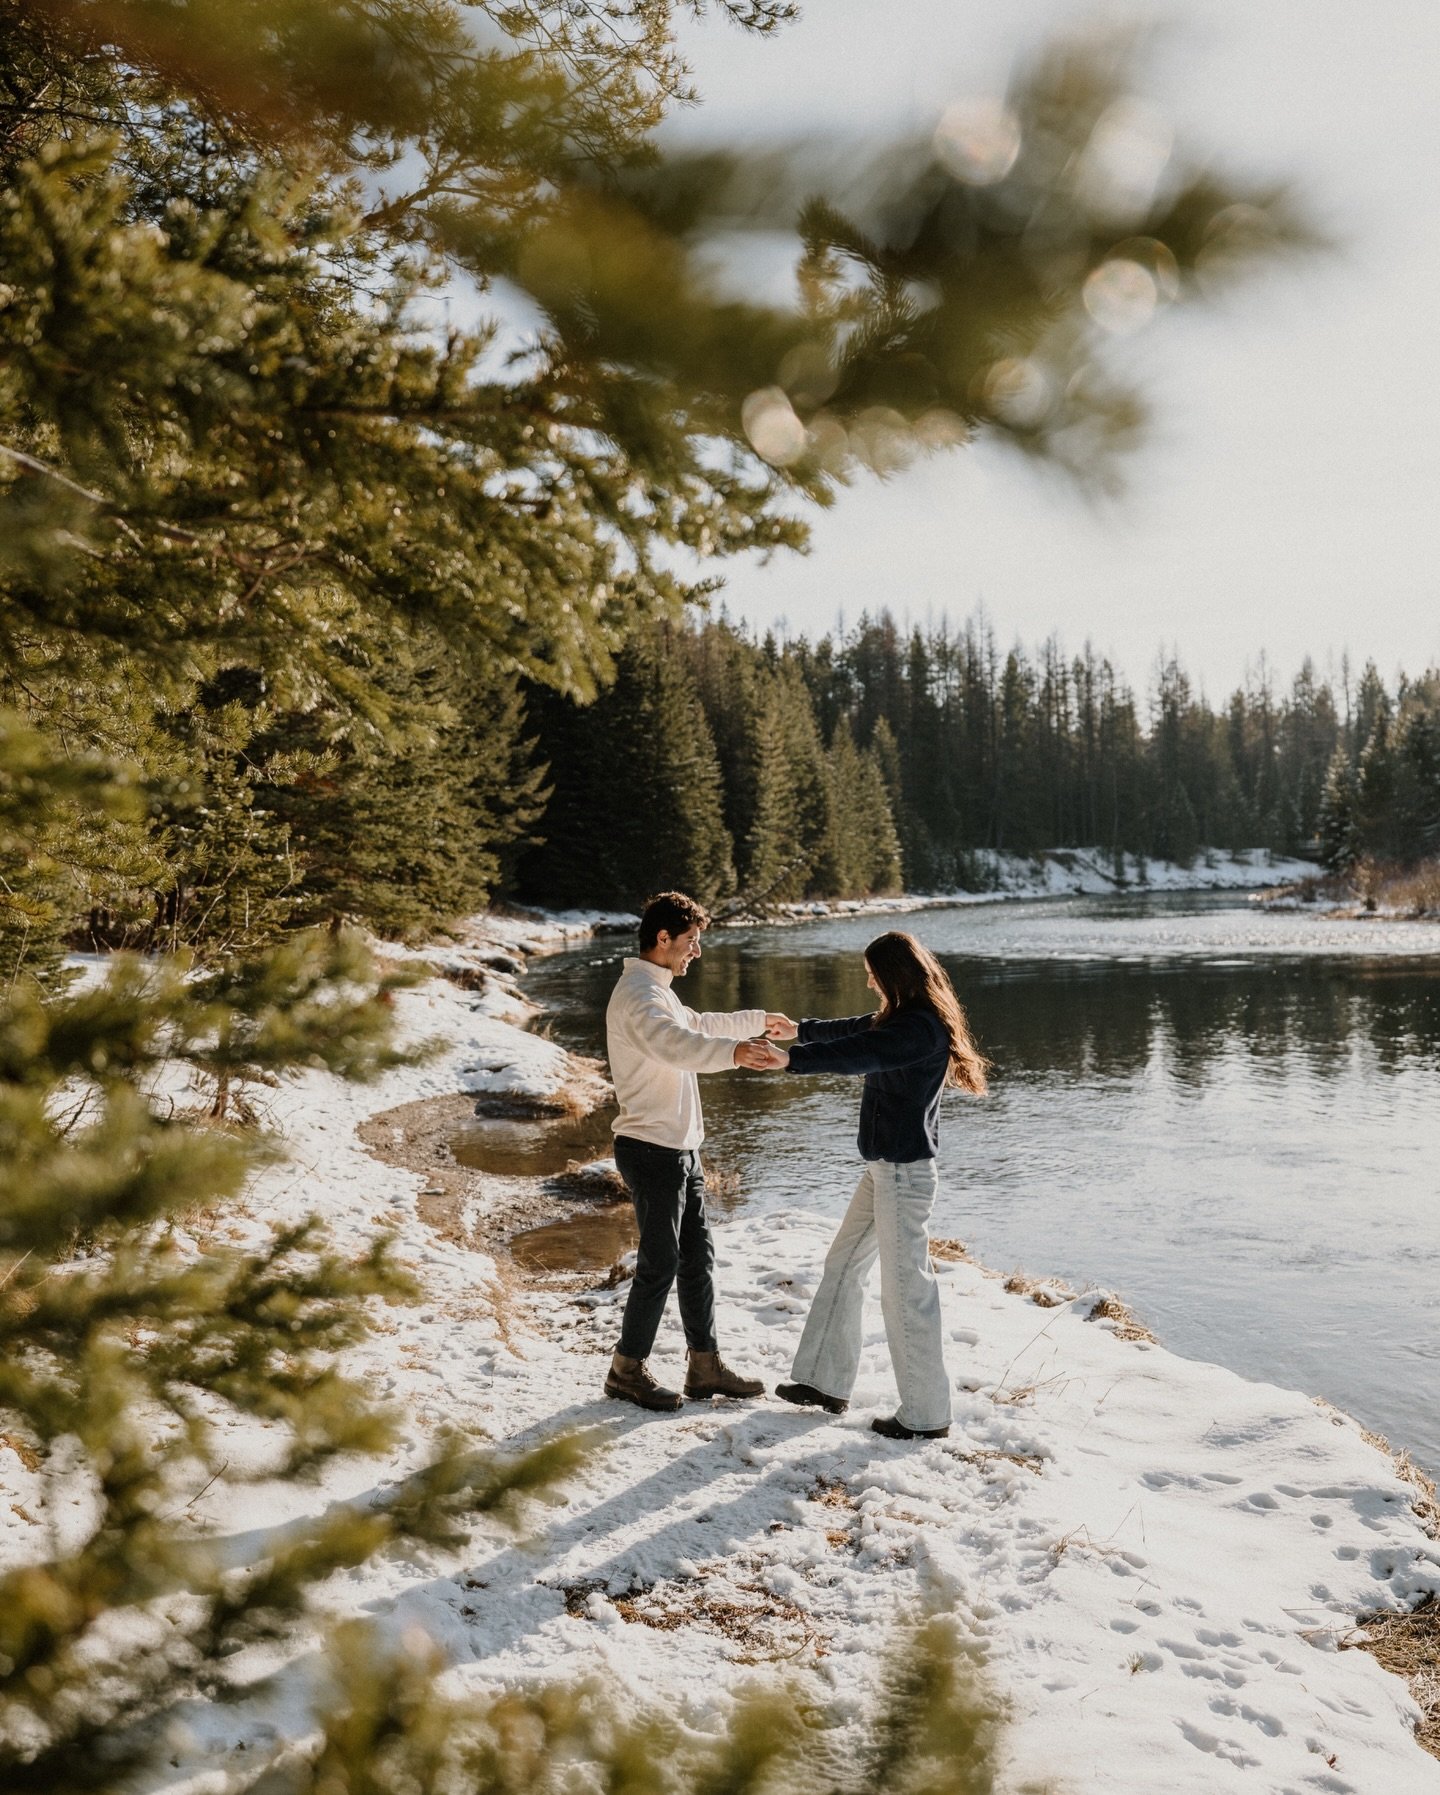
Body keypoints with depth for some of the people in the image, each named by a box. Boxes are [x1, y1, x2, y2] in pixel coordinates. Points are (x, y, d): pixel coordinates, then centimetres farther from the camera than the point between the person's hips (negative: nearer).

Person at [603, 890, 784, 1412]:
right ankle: (627, 1370, 14)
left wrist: (760, 1019, 40)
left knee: (697, 1256, 13)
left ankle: (705, 1366, 22)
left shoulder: (659, 991, 15)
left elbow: (698, 1024, 35)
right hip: (651, 1150, -10)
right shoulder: (638, 995, -19)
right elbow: (676, 1045, -39)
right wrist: (736, 1050, -54)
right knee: (659, 1262, -1)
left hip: (680, 1150, 10)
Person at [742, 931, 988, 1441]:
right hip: (884, 1165, 11)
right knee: (842, 1265, 16)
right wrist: (800, 1029, 38)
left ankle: (925, 1415, 7)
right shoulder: (903, 1019, 11)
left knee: (905, 1286, -4)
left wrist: (790, 1059, -41)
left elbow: (861, 1052, -33)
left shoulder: (923, 1027, -20)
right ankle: (826, 1381, 26)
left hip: (905, 1169, -11)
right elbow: (859, 1030, 27)